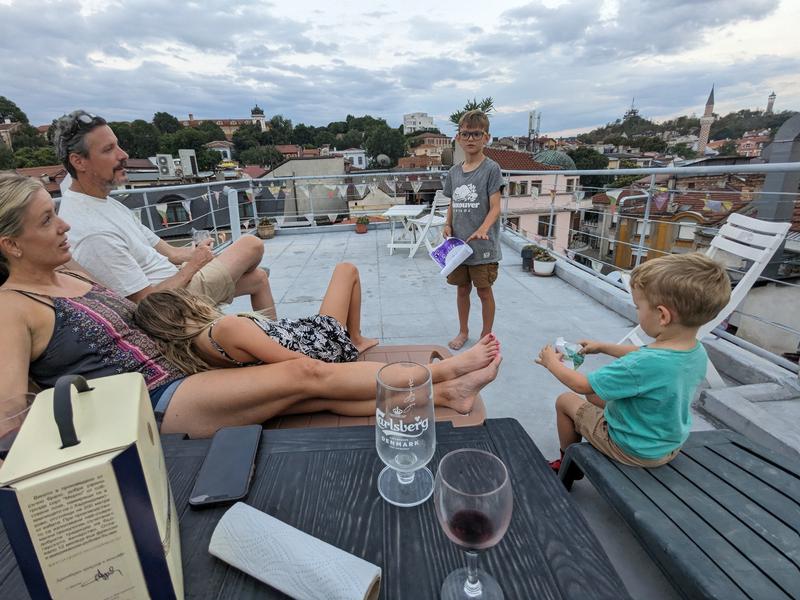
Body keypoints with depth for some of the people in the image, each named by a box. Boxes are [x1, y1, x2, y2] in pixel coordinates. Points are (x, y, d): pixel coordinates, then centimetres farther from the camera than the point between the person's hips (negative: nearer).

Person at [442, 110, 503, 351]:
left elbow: (495, 207, -13)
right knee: (462, 288, 16)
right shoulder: (454, 172, 9)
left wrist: (482, 230, -30)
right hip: (458, 243, 5)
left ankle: (486, 336, 24)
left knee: (484, 291, 6)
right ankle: (463, 331, 34)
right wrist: (448, 225, -3)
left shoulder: (491, 168, -7)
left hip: (482, 246, -5)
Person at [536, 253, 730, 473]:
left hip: (633, 451, -7)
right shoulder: (698, 353, -13)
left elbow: (582, 385, -25)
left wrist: (552, 362, -8)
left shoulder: (641, 366, -39)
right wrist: (603, 347, 13)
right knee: (596, 395, 22)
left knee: (565, 400, 9)